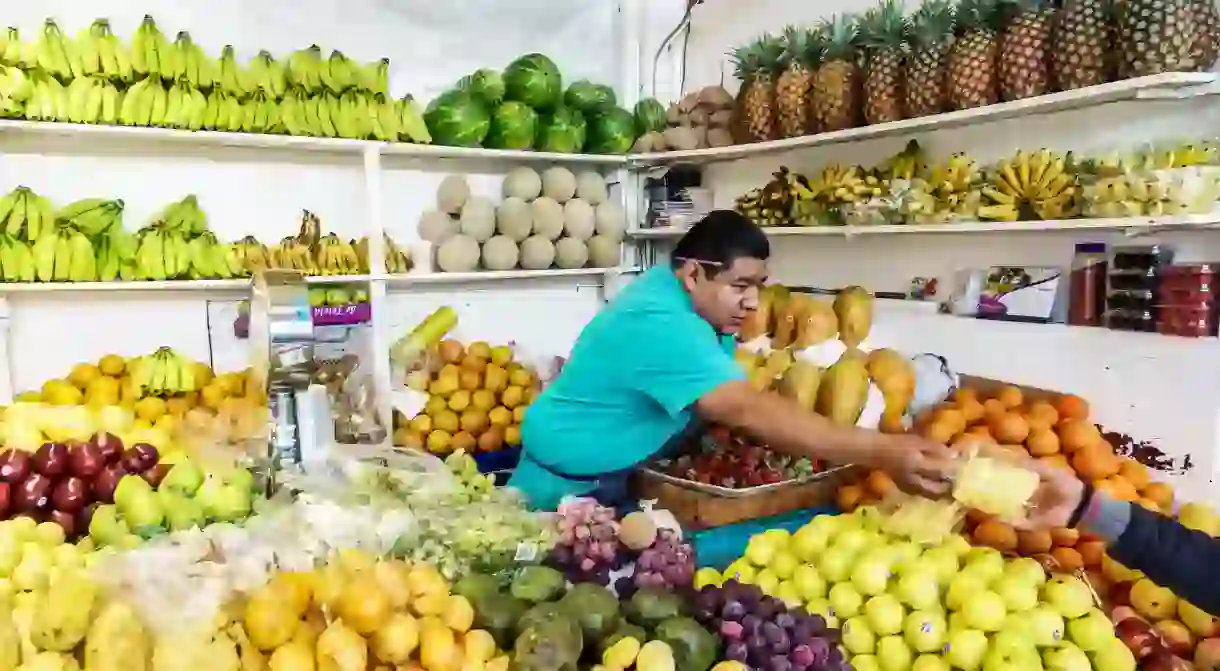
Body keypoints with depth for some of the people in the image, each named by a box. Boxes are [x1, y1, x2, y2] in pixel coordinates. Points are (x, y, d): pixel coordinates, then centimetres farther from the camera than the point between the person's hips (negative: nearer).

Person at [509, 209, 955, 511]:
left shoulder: (697, 301, -5)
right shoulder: (661, 325, -34)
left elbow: (731, 404, -2)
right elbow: (748, 412, -44)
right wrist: (880, 452, -49)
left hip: (622, 472, 8)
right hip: (571, 483, -8)